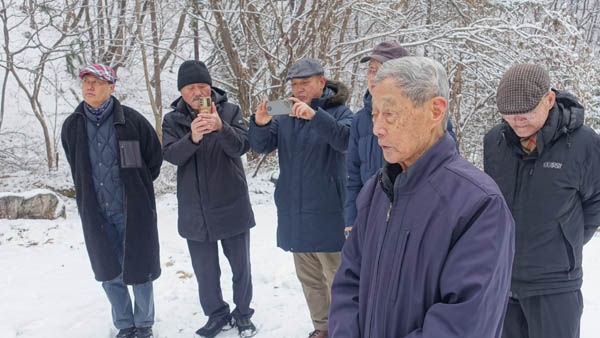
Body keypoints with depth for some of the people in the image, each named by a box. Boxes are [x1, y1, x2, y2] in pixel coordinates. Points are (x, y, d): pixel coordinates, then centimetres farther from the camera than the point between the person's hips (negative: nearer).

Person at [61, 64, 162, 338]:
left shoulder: (132, 120, -9)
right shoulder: (72, 126, 1)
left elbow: (155, 157, 2)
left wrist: (136, 189, 6)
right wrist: (93, 196, 13)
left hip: (133, 211, -3)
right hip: (96, 214, 3)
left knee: (138, 270, 6)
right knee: (109, 273, 11)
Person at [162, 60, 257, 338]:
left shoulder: (230, 111, -3)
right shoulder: (173, 120, 2)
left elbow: (241, 146, -17)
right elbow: (171, 155, -13)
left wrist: (220, 126, -36)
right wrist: (192, 137, -33)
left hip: (232, 206, -1)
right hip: (194, 212, 2)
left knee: (241, 266, 12)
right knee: (205, 271, 13)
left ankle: (242, 313, 32)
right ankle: (217, 316, 33)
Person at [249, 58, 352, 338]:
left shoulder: (338, 111, -5)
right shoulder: (286, 113, 10)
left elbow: (346, 141, -24)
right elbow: (262, 146, 3)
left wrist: (314, 115, -37)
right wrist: (260, 124, -18)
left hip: (326, 211, -6)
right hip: (293, 212, 6)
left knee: (336, 276, -2)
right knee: (309, 278, 16)